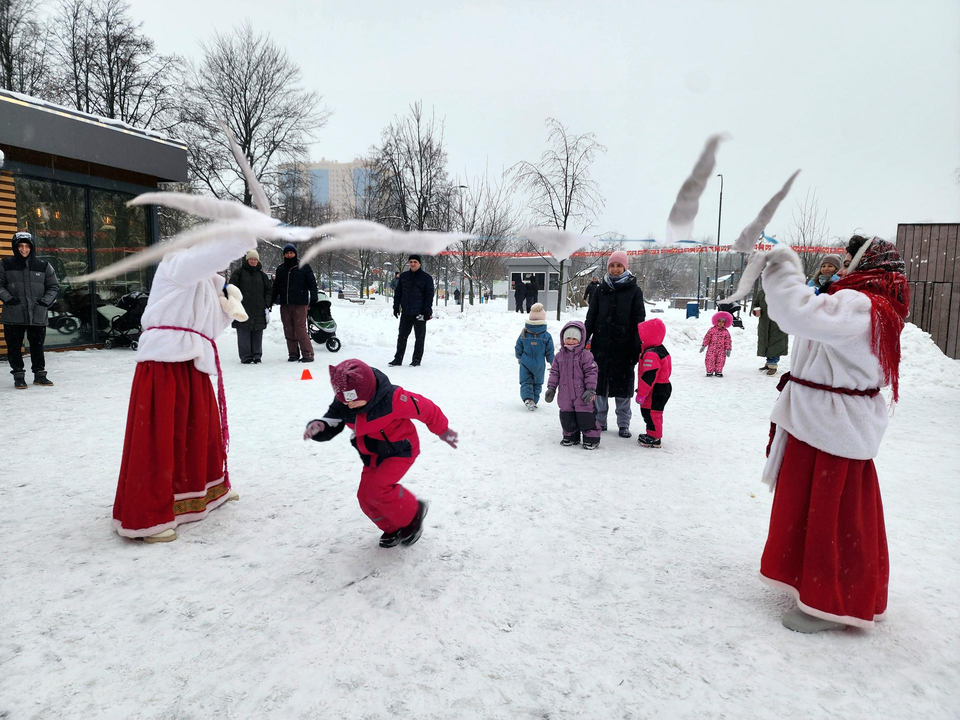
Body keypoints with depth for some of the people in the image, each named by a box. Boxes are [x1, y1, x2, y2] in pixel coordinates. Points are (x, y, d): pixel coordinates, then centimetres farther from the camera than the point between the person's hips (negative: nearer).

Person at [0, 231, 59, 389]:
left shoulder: (44, 266, 6)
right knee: (14, 347, 3)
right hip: (13, 315, -1)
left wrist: (45, 301, -1)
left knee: (37, 346, 8)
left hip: (38, 315, 1)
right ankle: (18, 375, 14)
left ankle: (40, 374, 21)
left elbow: (54, 286, 12)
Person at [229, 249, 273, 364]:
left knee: (257, 333, 4)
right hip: (243, 309, -3)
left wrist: (267, 306, 4)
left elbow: (269, 290, 14)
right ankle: (245, 356, 2)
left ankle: (257, 355, 11)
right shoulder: (239, 272, 4)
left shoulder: (262, 274, 14)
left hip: (259, 310, 3)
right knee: (244, 333, -2)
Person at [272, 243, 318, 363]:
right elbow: (276, 287, 21)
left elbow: (312, 283, -2)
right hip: (285, 305, 5)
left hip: (300, 304, -5)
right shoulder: (280, 269, 15)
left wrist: (313, 297, -13)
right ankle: (293, 354, 13)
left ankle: (308, 354, -6)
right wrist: (271, 301, 18)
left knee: (300, 329, -10)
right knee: (289, 330, 5)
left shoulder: (303, 267, 2)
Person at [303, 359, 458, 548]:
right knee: (366, 497, 4)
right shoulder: (341, 402, -15)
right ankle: (393, 529, 30)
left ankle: (413, 514, 3)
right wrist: (318, 427, -36)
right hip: (373, 455, 7)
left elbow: (426, 409, -18)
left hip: (400, 450, -7)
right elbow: (331, 424, -9)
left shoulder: (393, 398, -32)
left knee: (376, 489, -23)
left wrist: (443, 431, -2)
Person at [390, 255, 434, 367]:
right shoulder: (403, 276, 8)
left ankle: (417, 360, 14)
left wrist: (427, 311, -11)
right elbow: (398, 292, 14)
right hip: (405, 313, 3)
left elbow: (429, 295, -4)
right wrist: (396, 306, 7)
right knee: (402, 336, 7)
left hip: (419, 313, -3)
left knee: (419, 338, 4)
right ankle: (398, 359, 14)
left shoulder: (426, 278, -2)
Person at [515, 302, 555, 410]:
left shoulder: (523, 334, -8)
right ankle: (534, 400, 17)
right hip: (539, 364, 0)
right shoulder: (547, 336, -10)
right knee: (537, 383, 15)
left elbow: (518, 349, 2)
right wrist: (552, 363, 12)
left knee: (526, 382, 6)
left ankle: (527, 398, -16)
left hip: (525, 363, 0)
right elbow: (550, 352, -4)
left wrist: (519, 357, 21)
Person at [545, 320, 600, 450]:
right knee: (567, 418, 13)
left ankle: (591, 438, 12)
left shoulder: (585, 355, -7)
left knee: (586, 417, 0)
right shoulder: (560, 356, 6)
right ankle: (570, 436, 30)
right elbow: (554, 372, 10)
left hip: (582, 396, -4)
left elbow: (591, 373, -9)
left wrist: (590, 389, -14)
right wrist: (551, 388, 5)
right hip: (565, 395, 4)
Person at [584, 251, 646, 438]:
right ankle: (599, 421, 19)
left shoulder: (634, 291, 1)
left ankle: (623, 424, 16)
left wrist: (638, 346, -9)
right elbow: (591, 318, 10)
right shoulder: (600, 290, 8)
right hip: (601, 344, 2)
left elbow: (639, 320, -2)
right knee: (599, 381, 6)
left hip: (624, 345, -2)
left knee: (623, 383, 5)